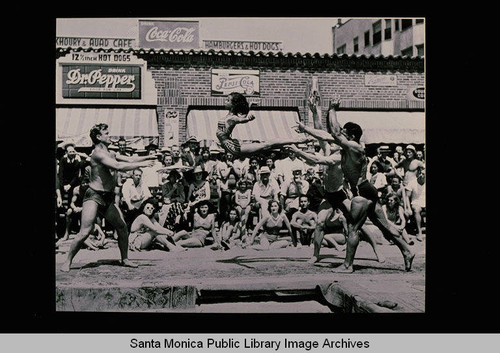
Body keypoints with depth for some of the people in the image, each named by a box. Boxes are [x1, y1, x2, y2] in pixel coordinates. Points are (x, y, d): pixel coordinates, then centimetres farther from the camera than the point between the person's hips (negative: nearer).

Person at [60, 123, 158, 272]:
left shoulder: (110, 153, 14)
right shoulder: (98, 153, -15)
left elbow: (129, 159, 18)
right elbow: (118, 166, -25)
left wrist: (146, 158, 5)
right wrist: (140, 164, -21)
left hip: (108, 198, 9)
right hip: (94, 196, -9)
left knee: (123, 227, 8)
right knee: (85, 232, -13)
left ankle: (125, 259, 22)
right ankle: (67, 262, 1)